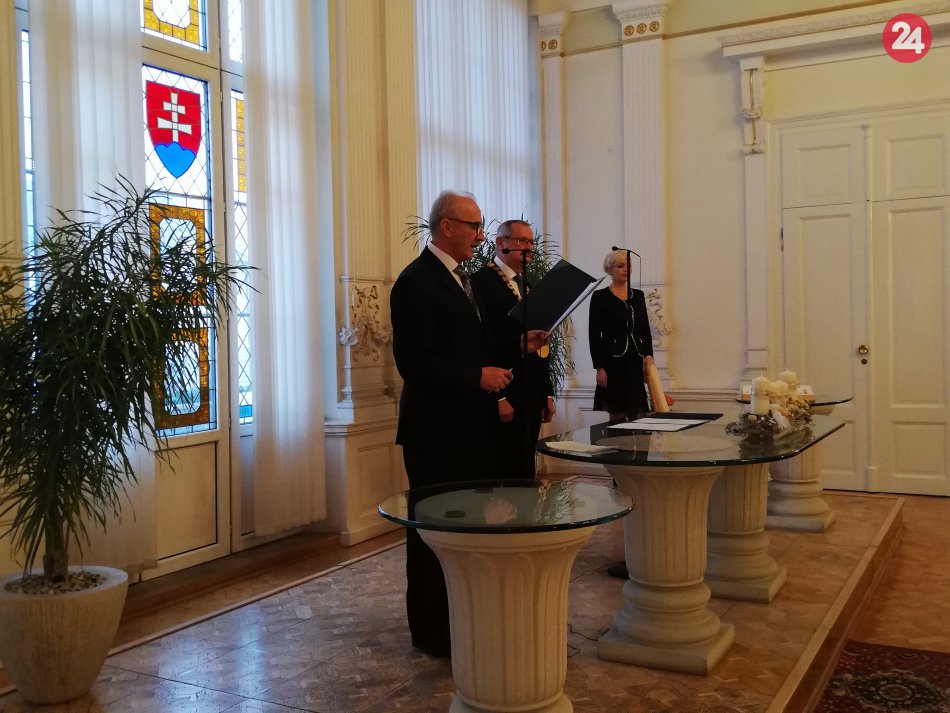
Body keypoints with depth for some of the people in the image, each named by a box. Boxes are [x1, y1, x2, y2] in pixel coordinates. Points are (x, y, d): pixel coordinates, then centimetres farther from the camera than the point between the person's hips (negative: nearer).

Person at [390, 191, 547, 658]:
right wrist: (479, 376, -20)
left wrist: (518, 345, 8)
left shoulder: (459, 279, 16)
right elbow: (413, 363, -21)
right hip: (436, 431, -9)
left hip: (470, 427, 9)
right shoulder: (416, 282, -14)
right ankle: (430, 628, 18)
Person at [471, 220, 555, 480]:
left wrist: (547, 393, 18)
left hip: (532, 396, 8)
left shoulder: (529, 285, 18)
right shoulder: (482, 281, -8)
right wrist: (497, 397, -18)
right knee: (505, 471, -3)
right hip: (503, 396, -8)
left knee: (525, 468, 10)